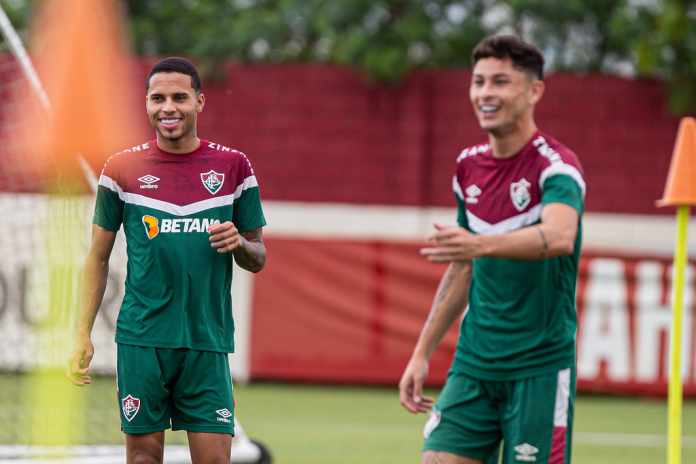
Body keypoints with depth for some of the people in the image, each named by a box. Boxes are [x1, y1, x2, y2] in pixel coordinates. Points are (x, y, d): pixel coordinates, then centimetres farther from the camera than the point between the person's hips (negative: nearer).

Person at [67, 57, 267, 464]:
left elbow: (258, 260, 12)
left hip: (208, 341, 0)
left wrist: (240, 244, -11)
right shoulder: (122, 169, 4)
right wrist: (83, 335, 3)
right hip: (142, 339, 0)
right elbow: (98, 258, 9)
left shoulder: (233, 166, 6)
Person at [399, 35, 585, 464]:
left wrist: (480, 245, -50)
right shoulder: (469, 167, 9)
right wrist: (422, 353, 17)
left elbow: (559, 237, -34)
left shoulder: (555, 164, -12)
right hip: (473, 364, 6)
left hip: (539, 368, -6)